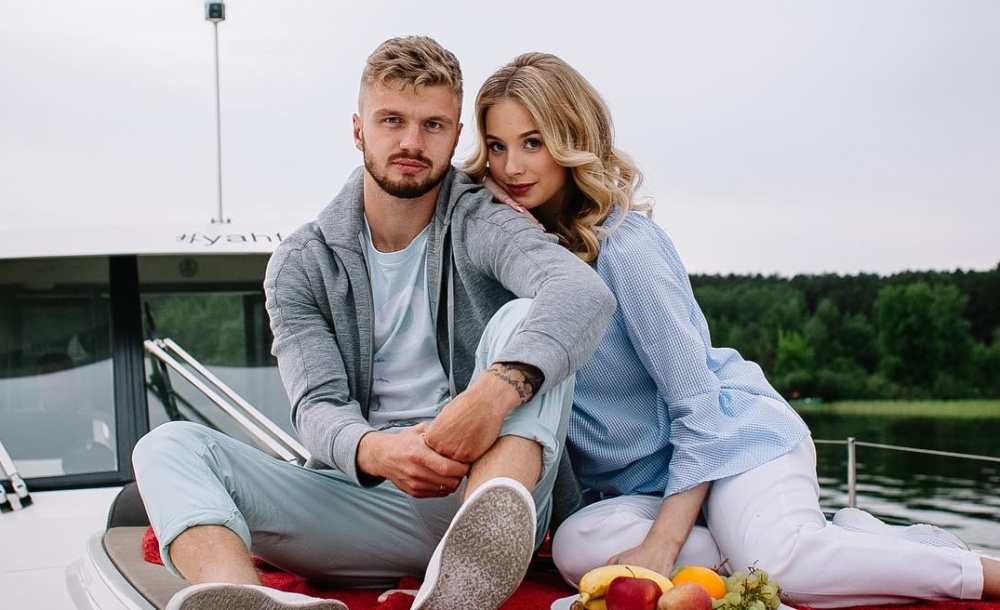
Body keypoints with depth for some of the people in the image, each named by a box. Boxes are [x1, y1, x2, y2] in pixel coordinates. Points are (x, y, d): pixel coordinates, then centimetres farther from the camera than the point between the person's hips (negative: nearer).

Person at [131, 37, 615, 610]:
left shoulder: (478, 223, 2)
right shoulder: (302, 265, 10)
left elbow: (586, 292, -19)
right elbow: (318, 408, -3)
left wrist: (496, 391, -39)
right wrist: (375, 452, -29)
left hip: (488, 490, -2)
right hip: (366, 495, 2)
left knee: (522, 318, -24)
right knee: (170, 445, -15)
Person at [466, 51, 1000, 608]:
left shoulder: (626, 244, -16)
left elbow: (698, 407, -16)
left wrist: (661, 547, -23)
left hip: (734, 439, -6)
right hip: (640, 483, 6)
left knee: (782, 564, -35)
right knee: (578, 547, -28)